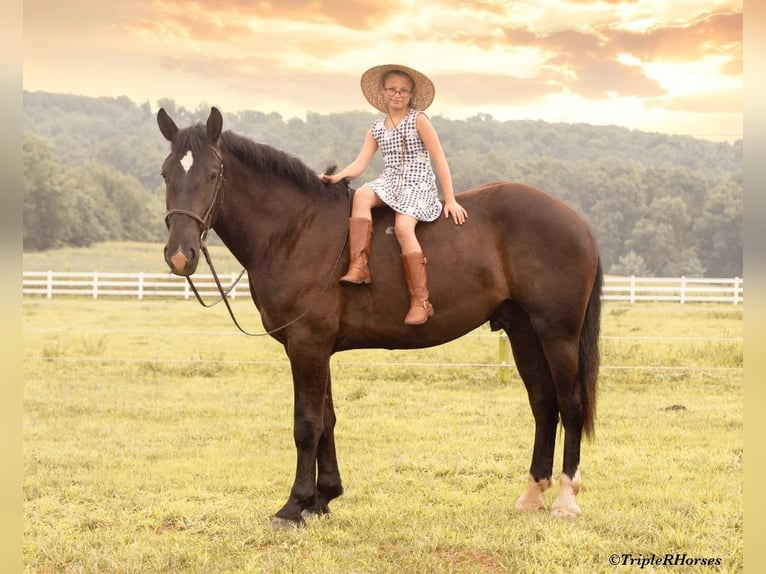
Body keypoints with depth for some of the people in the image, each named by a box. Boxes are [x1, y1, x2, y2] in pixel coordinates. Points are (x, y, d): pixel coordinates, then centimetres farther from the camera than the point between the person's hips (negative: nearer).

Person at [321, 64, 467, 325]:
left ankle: (421, 301, -29)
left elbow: (440, 160, -2)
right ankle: (359, 267, -37)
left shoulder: (419, 120, 0)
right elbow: (360, 164, 7)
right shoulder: (377, 128, 14)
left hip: (419, 186, -4)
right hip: (389, 183, 4)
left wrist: (450, 200, -6)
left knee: (403, 226, -30)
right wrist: (337, 177, -14)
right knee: (362, 194, -29)